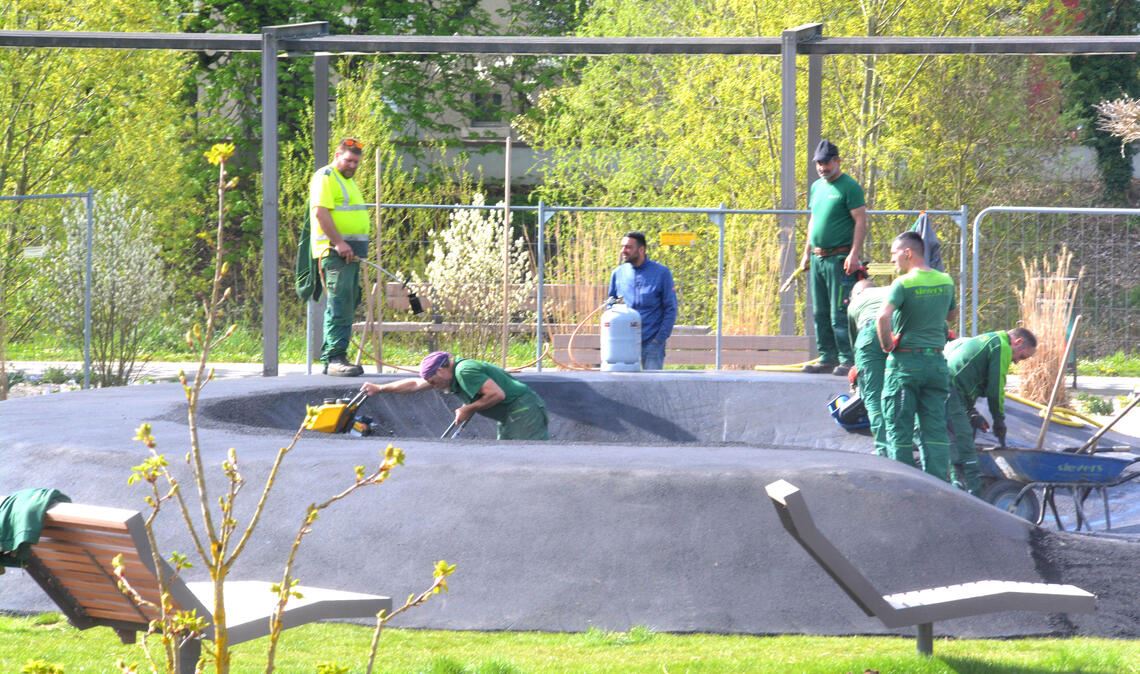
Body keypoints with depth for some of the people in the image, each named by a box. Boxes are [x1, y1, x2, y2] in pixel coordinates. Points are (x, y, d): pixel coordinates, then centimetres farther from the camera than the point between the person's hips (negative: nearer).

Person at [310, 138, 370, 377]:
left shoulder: (348, 180, 24)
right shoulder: (325, 178, -7)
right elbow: (320, 212, -19)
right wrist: (339, 243, -25)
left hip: (351, 251, 10)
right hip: (335, 250, -10)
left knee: (348, 304, 11)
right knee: (340, 304, -16)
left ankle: (330, 357, 16)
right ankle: (335, 359, -20)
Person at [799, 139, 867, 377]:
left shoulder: (849, 187, -7)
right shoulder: (816, 187, 17)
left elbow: (861, 222, -11)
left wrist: (854, 254, -19)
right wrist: (807, 253, 21)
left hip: (839, 258, -8)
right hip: (818, 258, 8)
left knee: (840, 313, -11)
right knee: (820, 313, 9)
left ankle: (847, 360, -9)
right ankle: (827, 358, 15)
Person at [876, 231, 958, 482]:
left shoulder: (903, 284, -12)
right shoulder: (946, 282, 6)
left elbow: (883, 316, -27)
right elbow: (951, 315, 23)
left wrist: (887, 346, -13)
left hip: (905, 361, -5)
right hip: (937, 361, 5)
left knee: (899, 430, 2)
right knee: (935, 430, 7)